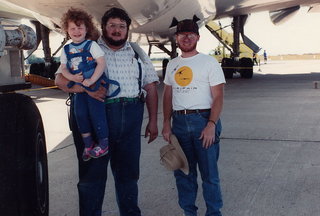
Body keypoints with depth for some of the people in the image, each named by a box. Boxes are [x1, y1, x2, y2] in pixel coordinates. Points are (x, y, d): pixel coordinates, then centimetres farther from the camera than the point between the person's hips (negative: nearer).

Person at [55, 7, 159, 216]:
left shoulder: (138, 53, 13)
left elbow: (151, 87, 13)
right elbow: (61, 79, -4)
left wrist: (153, 121, 7)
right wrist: (87, 87, -22)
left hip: (131, 118, 3)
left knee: (128, 171, 13)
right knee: (92, 173, 5)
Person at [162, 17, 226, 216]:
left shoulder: (209, 62, -2)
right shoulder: (172, 65, 14)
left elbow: (218, 96, -7)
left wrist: (211, 125, -18)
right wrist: (166, 123, 7)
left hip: (203, 120, -5)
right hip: (179, 122, 5)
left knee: (209, 173, 1)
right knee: (182, 172, 13)